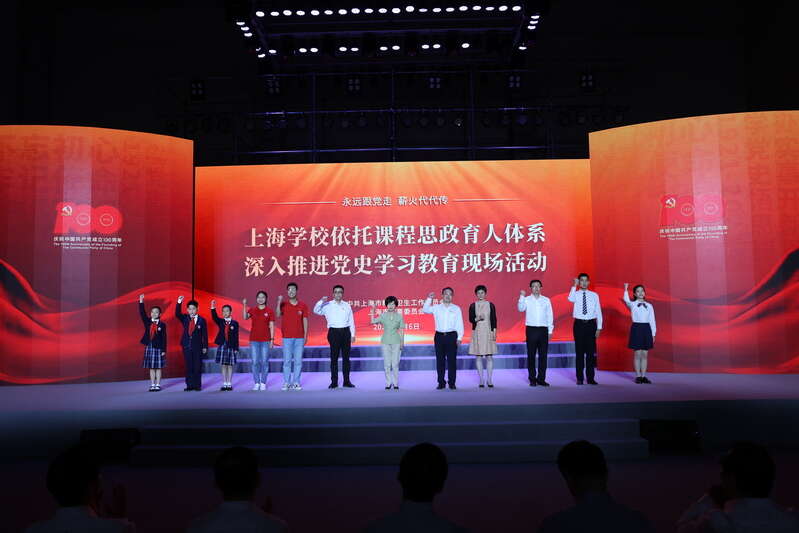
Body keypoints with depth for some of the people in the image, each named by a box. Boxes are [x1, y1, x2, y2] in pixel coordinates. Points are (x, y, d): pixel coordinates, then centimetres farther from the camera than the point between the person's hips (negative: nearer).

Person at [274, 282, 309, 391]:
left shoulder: (302, 306, 6)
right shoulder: (283, 305, 4)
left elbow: (305, 321, 7)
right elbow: (278, 315, -14)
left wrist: (305, 336, 2)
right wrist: (279, 302, -26)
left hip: (299, 338, 1)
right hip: (287, 337, -1)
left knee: (298, 361, 1)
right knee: (287, 360, 0)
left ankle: (296, 383, 7)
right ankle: (286, 383, 5)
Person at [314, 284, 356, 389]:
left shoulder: (347, 306, 11)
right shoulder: (328, 306, 4)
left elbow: (351, 321, 11)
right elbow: (316, 310, -9)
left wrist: (353, 334, 7)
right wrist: (321, 301, -24)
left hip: (345, 332, 2)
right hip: (334, 332, -2)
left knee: (346, 357, 6)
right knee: (334, 357, -1)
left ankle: (347, 381, 12)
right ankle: (334, 382, 4)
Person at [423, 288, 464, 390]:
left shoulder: (456, 309, 7)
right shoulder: (436, 308, 9)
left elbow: (460, 324, 5)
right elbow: (424, 310, 2)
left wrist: (459, 338, -2)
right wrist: (429, 299, -7)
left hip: (452, 336, -1)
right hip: (439, 336, 1)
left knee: (452, 360, -1)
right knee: (440, 360, 3)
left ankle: (452, 383, 7)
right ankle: (441, 382, 11)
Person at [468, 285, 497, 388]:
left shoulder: (490, 305, 4)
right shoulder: (473, 305, 3)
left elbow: (494, 319, 4)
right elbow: (470, 319, 0)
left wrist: (494, 332, -3)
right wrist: (477, 318, -19)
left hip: (488, 332, 0)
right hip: (477, 332, 0)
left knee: (489, 357, -1)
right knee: (478, 357, 1)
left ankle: (489, 380, 7)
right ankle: (481, 380, 9)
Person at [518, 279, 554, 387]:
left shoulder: (546, 300, 8)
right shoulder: (527, 299, 2)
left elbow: (550, 316, 9)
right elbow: (520, 308, -16)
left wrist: (550, 330, 5)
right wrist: (522, 296, -27)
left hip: (543, 330, 2)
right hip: (531, 330, -2)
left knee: (543, 355, 3)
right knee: (531, 355, 2)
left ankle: (541, 379, 11)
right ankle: (532, 379, 10)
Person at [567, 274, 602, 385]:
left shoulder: (594, 295, 5)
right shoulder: (576, 294, 1)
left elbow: (598, 312, 6)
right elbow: (570, 298, -25)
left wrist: (599, 328, 0)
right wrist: (574, 285, -20)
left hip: (591, 324, 1)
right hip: (579, 324, -1)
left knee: (591, 351, 4)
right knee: (579, 351, 4)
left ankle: (590, 377, 12)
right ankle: (579, 378, 11)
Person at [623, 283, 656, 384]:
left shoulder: (649, 306, 9)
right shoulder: (632, 304, 2)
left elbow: (652, 320, 9)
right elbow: (626, 300, -23)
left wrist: (653, 334, 6)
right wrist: (625, 290, -37)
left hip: (646, 329, 3)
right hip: (636, 328, -3)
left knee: (644, 354, 6)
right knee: (637, 354, 0)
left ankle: (643, 376, 12)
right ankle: (638, 376, 7)